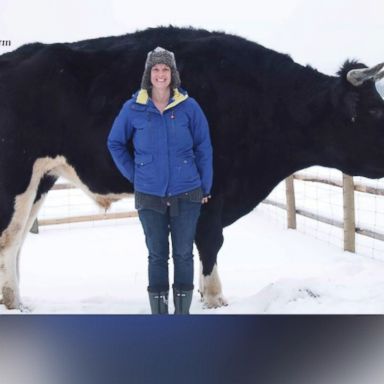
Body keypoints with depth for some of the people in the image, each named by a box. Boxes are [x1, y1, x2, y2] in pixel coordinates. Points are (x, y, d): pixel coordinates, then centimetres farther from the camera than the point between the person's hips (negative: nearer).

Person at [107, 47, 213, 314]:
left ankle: (183, 310, 20)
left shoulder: (189, 106, -4)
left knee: (183, 254, 7)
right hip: (149, 196, 0)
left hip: (186, 194, 0)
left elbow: (204, 148, 2)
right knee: (157, 255, 8)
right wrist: (133, 174, 3)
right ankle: (158, 312, 19)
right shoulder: (134, 108, -3)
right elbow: (115, 143, 10)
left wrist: (205, 187, 3)